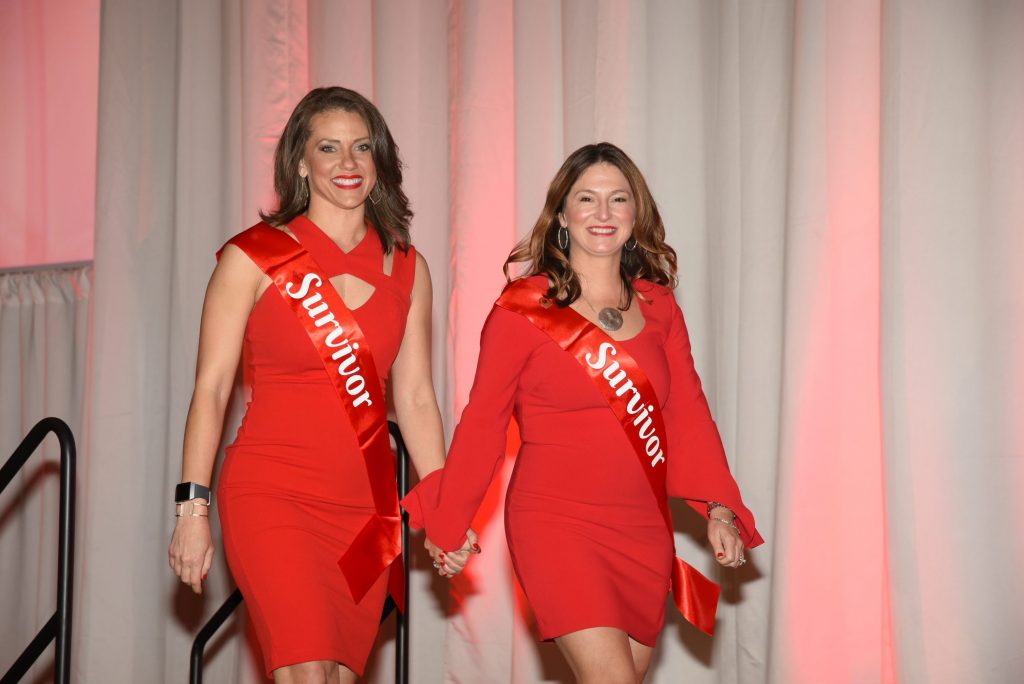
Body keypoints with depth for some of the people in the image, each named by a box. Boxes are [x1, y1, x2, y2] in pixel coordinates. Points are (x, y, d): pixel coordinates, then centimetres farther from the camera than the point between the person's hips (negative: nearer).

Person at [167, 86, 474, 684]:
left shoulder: (407, 268, 9)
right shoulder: (254, 257, -2)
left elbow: (416, 398, 11)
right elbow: (211, 389, -3)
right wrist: (192, 507, -8)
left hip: (366, 508, 4)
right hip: (273, 496, -4)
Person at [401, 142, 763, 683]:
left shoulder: (658, 307, 9)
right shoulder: (523, 308, -5)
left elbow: (688, 411, 8)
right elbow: (483, 421, 0)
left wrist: (719, 509, -2)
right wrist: (446, 522, 2)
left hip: (644, 532, 5)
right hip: (556, 524, -5)